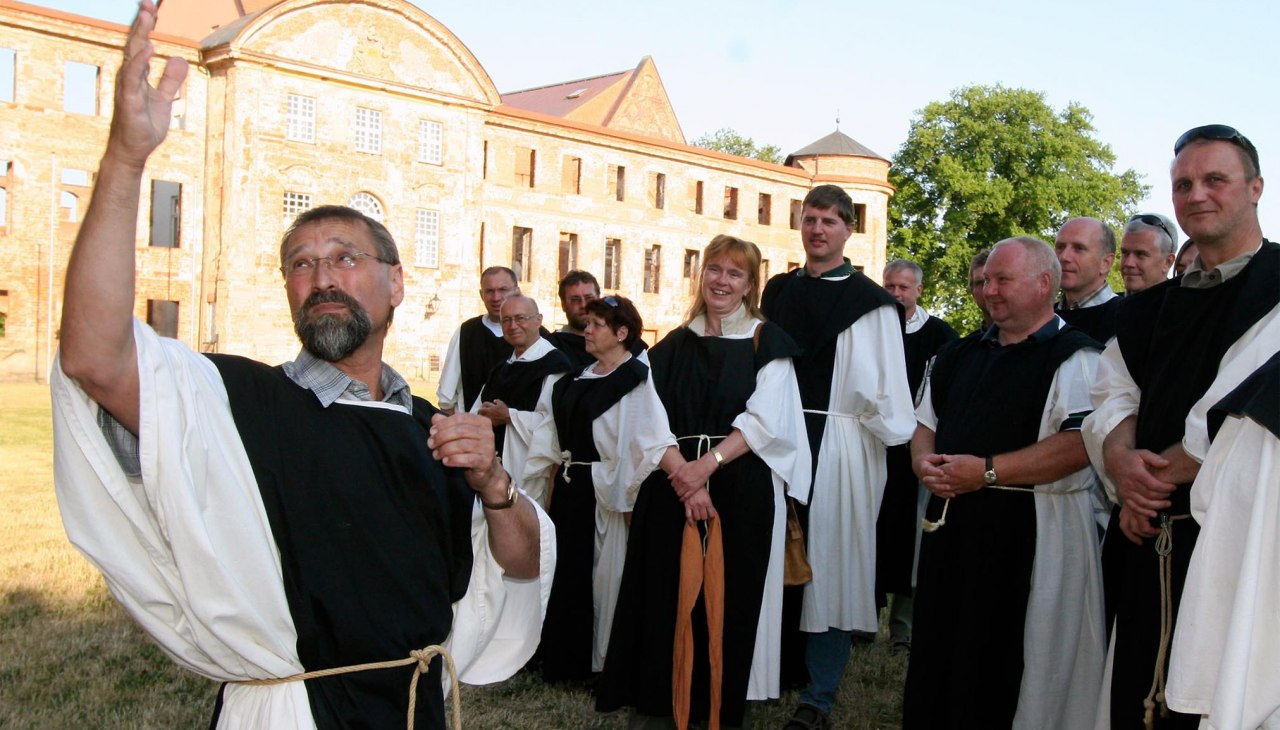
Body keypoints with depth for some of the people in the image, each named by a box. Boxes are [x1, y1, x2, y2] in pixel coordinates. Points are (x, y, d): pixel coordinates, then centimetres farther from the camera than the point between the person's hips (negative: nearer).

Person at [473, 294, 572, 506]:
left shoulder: (555, 364, -11)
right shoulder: (500, 369, 17)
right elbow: (476, 412, 17)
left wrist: (509, 416, -15)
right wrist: (484, 417, -7)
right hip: (492, 469, 7)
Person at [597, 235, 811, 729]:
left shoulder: (766, 343, 3)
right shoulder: (674, 346, 11)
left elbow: (766, 420, -8)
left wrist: (708, 464, -18)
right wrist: (683, 475, -13)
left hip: (742, 489, -2)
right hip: (673, 486, 3)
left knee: (730, 594, 1)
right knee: (669, 592, 3)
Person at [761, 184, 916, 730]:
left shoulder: (869, 301, -4)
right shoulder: (777, 291, 12)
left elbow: (884, 383, -6)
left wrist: (899, 436, -13)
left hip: (838, 444, -5)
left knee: (829, 563, 0)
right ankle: (772, 669, 26)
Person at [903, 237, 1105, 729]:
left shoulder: (1074, 357, -7)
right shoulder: (962, 357, 17)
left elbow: (1081, 444, -21)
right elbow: (926, 421, 24)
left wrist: (987, 471, -20)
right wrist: (925, 462, 1)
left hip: (1033, 535, -7)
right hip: (951, 525, 7)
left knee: (1015, 670, 2)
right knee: (942, 658, 13)